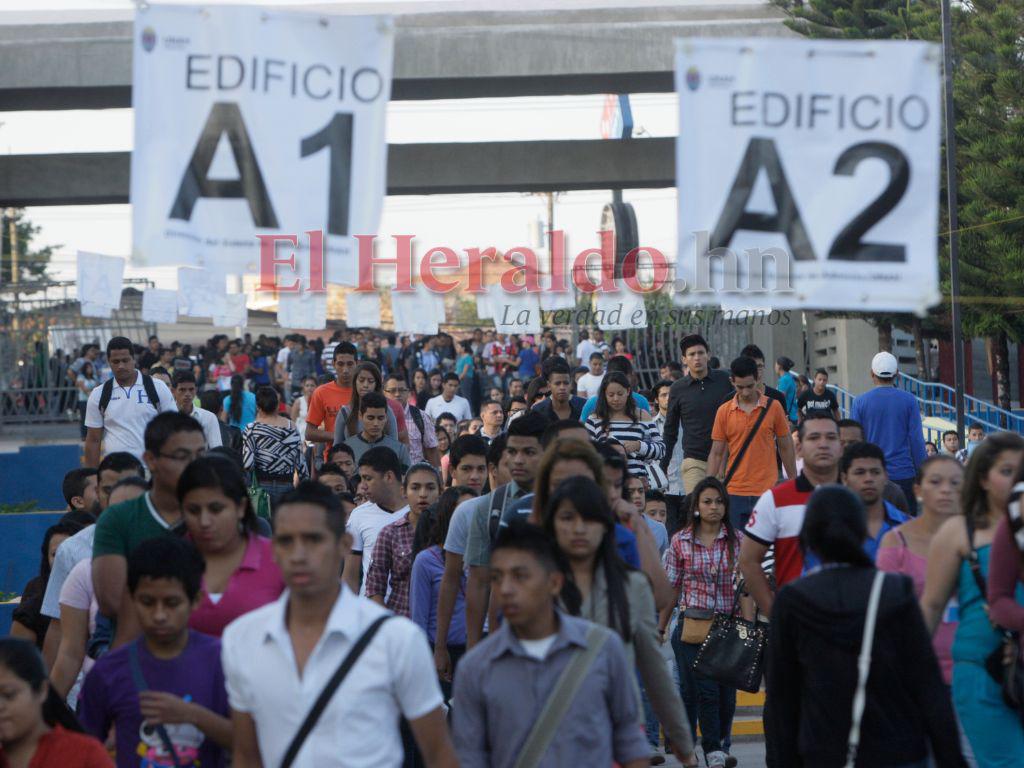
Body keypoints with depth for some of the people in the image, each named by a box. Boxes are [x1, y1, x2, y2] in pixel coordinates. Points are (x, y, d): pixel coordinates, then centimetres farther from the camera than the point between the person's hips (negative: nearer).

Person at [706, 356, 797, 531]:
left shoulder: (773, 407, 1)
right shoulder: (724, 412, 3)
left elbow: (785, 448, 8)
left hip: (767, 491, -1)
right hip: (734, 492, 1)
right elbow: (716, 453, 7)